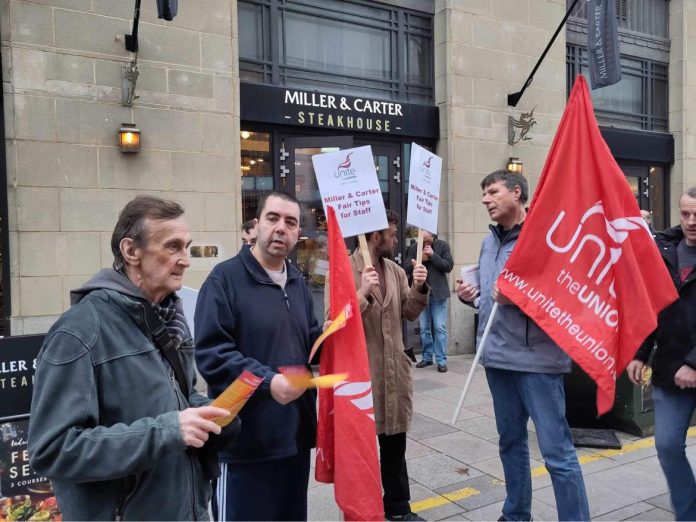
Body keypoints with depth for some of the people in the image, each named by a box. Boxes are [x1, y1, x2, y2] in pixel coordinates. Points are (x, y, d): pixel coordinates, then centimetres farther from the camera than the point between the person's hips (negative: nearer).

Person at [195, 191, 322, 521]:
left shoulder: (297, 282, 13)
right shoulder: (226, 278, -11)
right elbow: (210, 353, -19)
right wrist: (266, 380, -29)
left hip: (296, 434, 7)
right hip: (246, 439, -7)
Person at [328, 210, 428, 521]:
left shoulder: (396, 270, 8)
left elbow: (410, 313, 9)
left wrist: (420, 289, -8)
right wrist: (362, 294, -29)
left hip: (393, 370, 6)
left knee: (395, 445, 19)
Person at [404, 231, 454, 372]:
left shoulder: (442, 245, -2)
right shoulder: (413, 248, 3)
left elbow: (449, 266, -9)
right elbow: (406, 268, 0)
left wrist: (433, 255, -18)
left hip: (438, 293, -2)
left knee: (440, 327, -2)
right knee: (424, 328, 9)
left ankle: (441, 360, 4)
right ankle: (427, 357, 21)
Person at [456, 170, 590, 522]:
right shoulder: (489, 243, 13)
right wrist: (473, 298, 2)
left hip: (536, 357, -7)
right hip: (497, 357, 8)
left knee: (557, 451, -1)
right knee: (510, 443, 19)